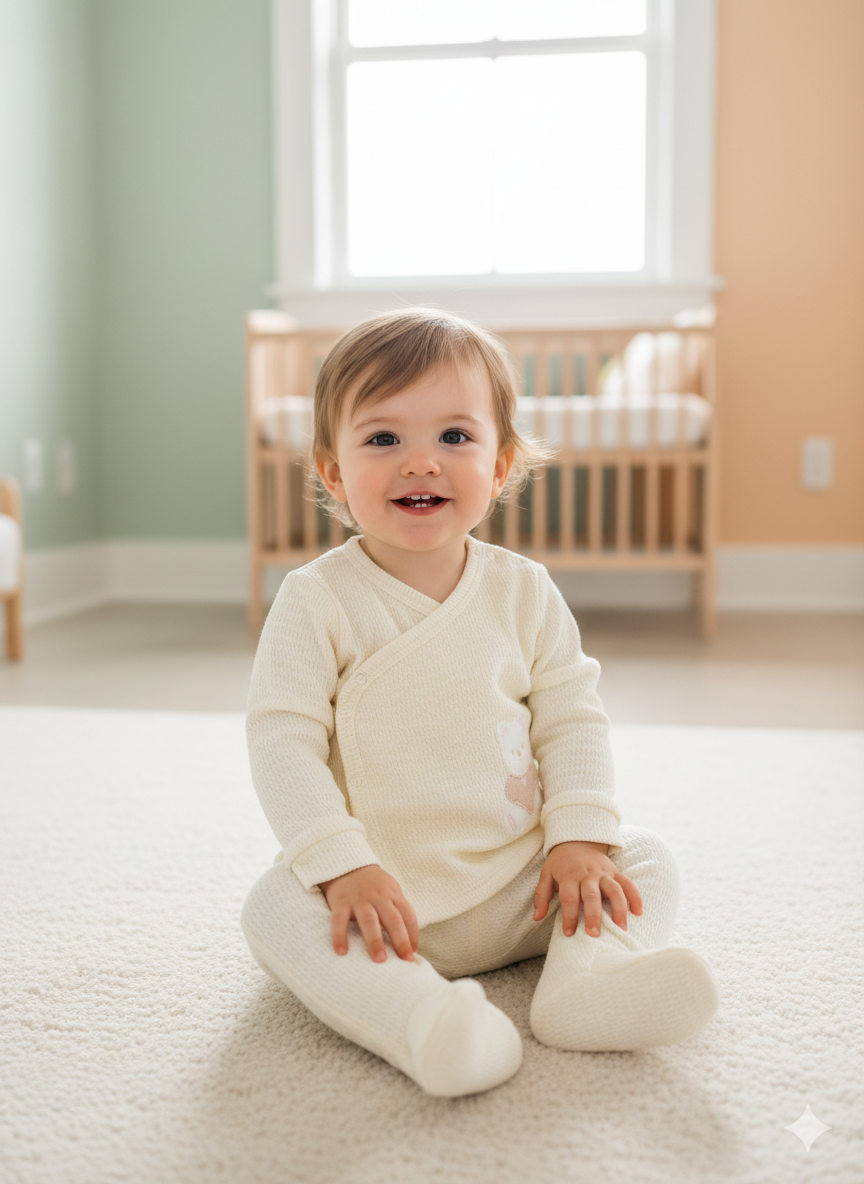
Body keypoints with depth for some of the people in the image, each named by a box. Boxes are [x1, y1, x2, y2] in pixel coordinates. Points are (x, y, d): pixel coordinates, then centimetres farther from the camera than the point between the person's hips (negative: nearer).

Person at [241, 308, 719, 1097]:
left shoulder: (526, 593, 0)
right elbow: (283, 739, -13)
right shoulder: (317, 601, -9)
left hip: (520, 885, 3)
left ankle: (588, 977, -27)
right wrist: (343, 866, -24)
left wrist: (580, 836, -11)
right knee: (274, 907, -27)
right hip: (379, 892, -3)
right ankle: (418, 1014, -43)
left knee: (645, 859, -6)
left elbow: (572, 720, 3)